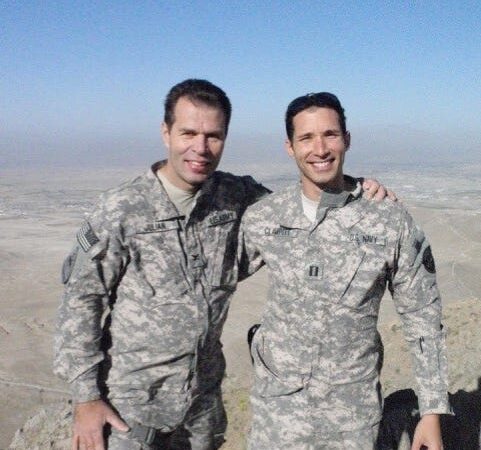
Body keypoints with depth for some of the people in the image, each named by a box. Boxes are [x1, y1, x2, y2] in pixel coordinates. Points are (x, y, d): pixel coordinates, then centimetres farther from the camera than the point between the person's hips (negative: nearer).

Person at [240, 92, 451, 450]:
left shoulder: (391, 220, -11)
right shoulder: (262, 218, -8)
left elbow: (422, 316, -4)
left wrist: (433, 410, -4)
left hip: (354, 406, 0)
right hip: (278, 399, 1)